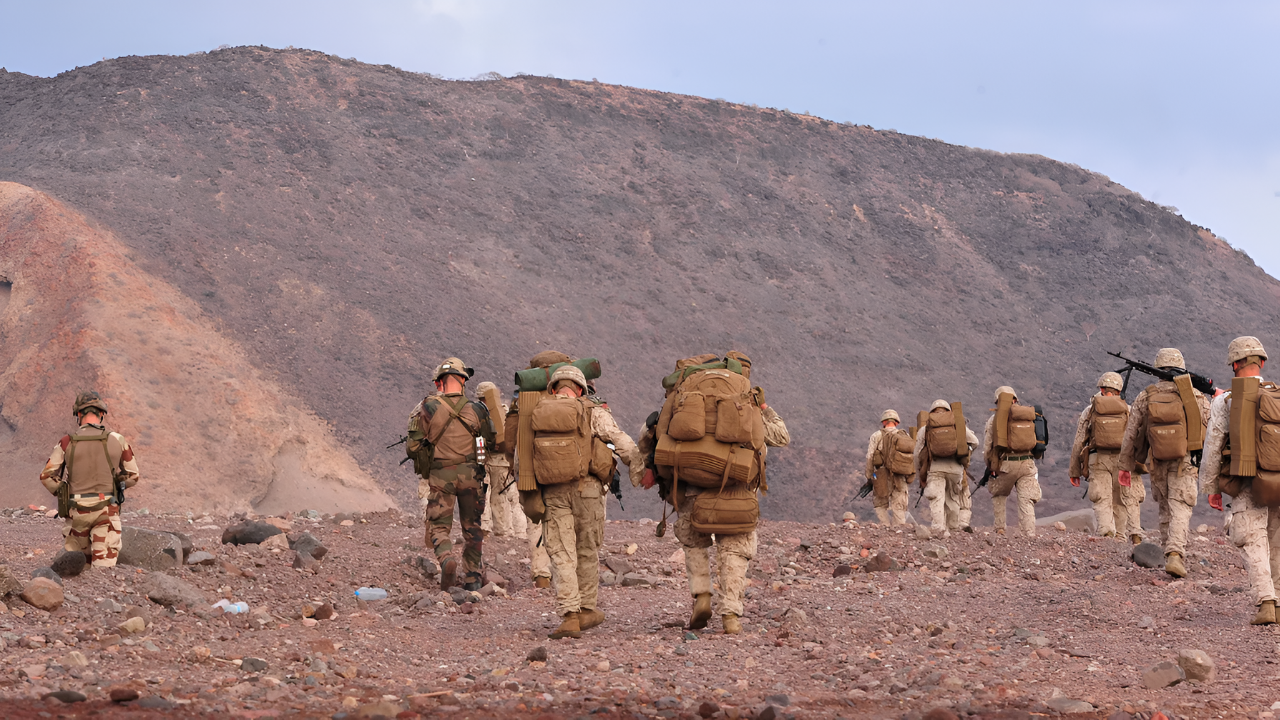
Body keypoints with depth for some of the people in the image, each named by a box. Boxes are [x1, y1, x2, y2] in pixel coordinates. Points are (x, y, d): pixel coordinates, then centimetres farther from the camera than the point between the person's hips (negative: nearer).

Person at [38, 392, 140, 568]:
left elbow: (47, 476, 2)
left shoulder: (67, 442, -2)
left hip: (76, 510, 1)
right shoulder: (117, 441, 0)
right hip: (107, 512, 0)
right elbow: (133, 475, 10)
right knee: (104, 564, -5)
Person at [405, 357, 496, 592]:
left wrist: (424, 467, 13)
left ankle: (446, 558, -20)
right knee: (472, 527, 14)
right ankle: (473, 578, 18)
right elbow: (494, 442, 5)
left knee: (439, 525, 8)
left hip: (439, 475, -1)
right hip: (470, 474, 1)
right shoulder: (476, 409, -2)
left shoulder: (425, 409, -6)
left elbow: (412, 447, -6)